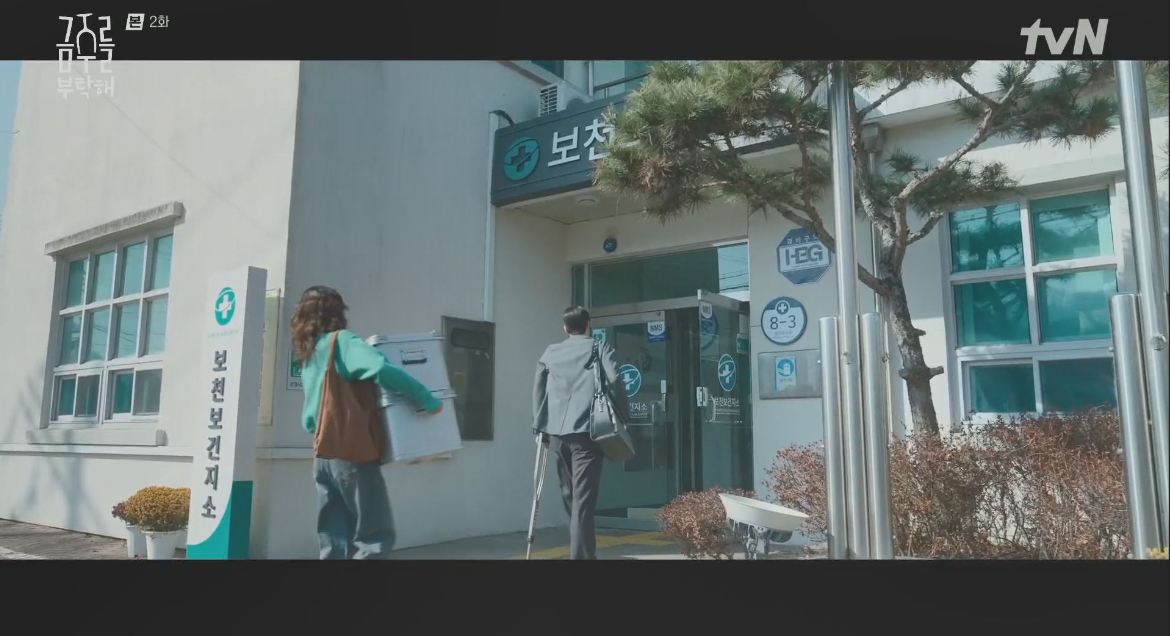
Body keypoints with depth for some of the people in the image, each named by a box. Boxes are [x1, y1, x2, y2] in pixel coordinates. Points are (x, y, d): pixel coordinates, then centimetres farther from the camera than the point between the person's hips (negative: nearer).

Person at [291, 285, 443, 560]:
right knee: (376, 535, -2)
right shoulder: (342, 341, -8)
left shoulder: (307, 355, 16)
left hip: (323, 455, 8)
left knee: (334, 541, 10)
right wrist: (428, 401, -21)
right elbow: (382, 370, -26)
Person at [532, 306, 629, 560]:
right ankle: (582, 554, -11)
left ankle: (582, 549, 26)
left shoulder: (550, 353, 19)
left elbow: (538, 390, 13)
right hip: (587, 431, -4)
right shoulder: (600, 348, 9)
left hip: (556, 433, 4)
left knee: (570, 496, 17)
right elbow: (615, 382, -5)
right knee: (583, 499, -7)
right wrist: (623, 418, 3)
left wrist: (540, 427, 16)